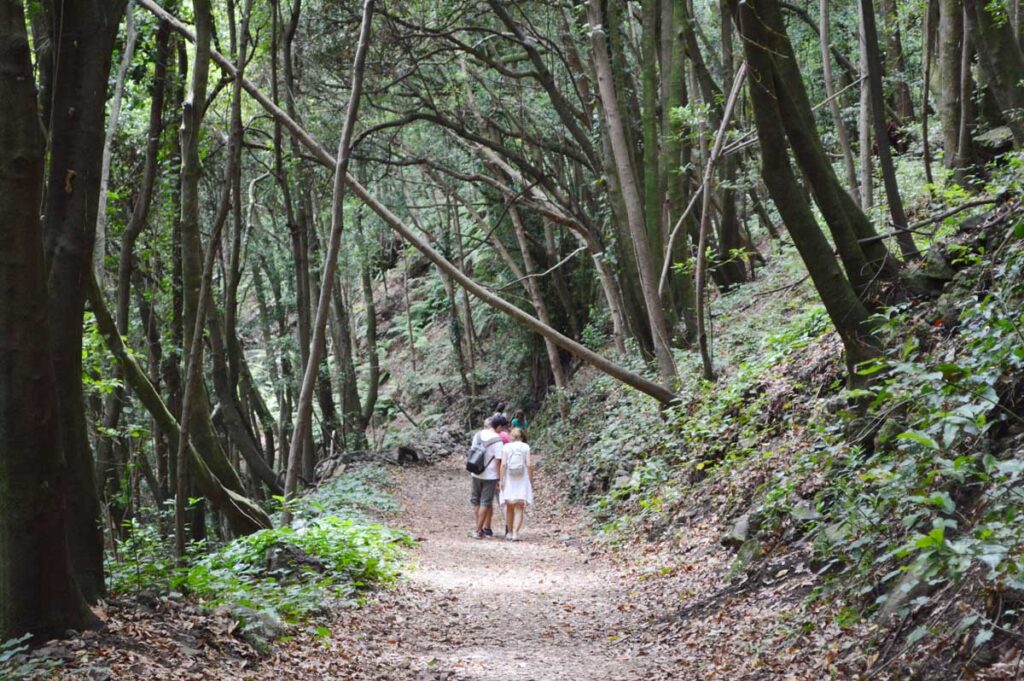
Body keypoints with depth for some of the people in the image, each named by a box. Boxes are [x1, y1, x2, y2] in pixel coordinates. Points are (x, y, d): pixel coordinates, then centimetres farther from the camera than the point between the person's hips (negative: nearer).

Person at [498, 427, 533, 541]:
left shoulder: (506, 447, -2)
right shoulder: (525, 447, -2)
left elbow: (503, 464, -11)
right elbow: (529, 465, -8)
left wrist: (501, 480, -9)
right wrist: (531, 481, -1)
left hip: (509, 480, 1)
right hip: (522, 481, -1)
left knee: (509, 506, 16)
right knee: (519, 508, 0)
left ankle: (510, 532, 22)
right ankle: (515, 533, -13)